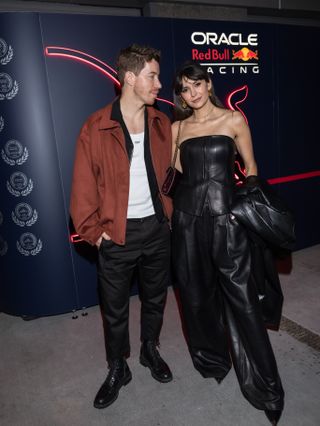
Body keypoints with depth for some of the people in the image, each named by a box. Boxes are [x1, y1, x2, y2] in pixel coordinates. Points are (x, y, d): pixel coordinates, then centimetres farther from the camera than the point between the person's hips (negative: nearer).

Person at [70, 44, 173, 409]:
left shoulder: (161, 124, 2)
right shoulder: (96, 128, -11)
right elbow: (83, 187, -9)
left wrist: (168, 213, 8)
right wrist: (94, 232, -9)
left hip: (157, 228, 4)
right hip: (117, 233, -3)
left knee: (155, 298, 20)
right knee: (115, 309, 13)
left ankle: (150, 350, 46)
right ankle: (117, 369, 37)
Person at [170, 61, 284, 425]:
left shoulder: (234, 120, 2)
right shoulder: (177, 128, 9)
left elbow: (250, 168, 7)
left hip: (226, 217, -3)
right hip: (187, 217, 3)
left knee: (240, 296, 0)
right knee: (196, 293, 13)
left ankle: (264, 384, 18)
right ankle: (210, 358, 37)